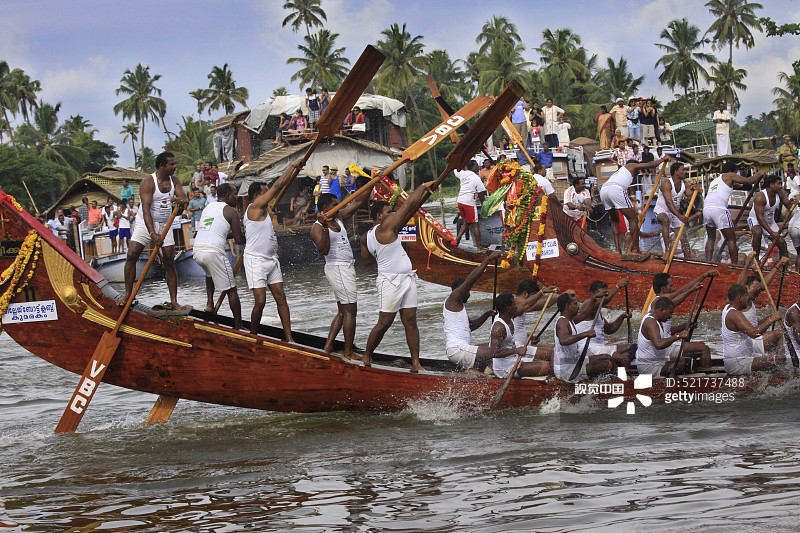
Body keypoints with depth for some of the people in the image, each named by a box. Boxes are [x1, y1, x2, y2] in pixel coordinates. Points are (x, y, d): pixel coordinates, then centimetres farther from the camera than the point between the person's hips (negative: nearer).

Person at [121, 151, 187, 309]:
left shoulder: (174, 181, 2)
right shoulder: (148, 183, -17)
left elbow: (183, 197, -11)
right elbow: (146, 209, -26)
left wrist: (181, 200, -40)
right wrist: (152, 234, -37)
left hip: (165, 226, 4)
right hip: (145, 224, -4)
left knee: (169, 262, -2)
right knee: (132, 255, -14)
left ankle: (174, 301, 0)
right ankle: (127, 295, -4)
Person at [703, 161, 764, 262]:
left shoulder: (715, 180, 31)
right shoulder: (729, 176, 12)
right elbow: (749, 181, 10)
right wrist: (759, 175, 28)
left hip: (706, 208, 6)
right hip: (719, 209, -6)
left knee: (711, 238, 20)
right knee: (731, 239, 2)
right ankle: (734, 264, -3)